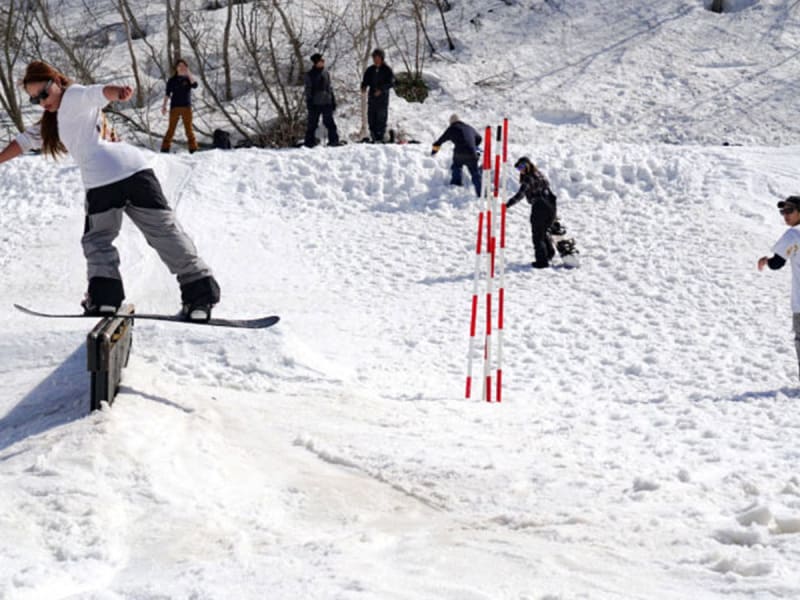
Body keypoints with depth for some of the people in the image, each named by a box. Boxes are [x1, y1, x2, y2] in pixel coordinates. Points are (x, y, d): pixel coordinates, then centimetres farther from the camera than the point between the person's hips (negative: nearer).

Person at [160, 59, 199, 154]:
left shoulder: (188, 79, 7)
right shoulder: (172, 80, 6)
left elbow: (195, 86, -14)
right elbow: (167, 94, 6)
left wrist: (188, 73, -16)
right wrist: (164, 106, -2)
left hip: (187, 107, 1)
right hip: (175, 107, -1)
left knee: (189, 128, 1)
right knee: (171, 128, -4)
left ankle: (193, 149, 2)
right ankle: (165, 148, -5)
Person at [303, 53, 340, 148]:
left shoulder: (326, 72, 12)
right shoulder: (310, 74, 1)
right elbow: (308, 89, -1)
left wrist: (333, 100, 13)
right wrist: (309, 102, -9)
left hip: (326, 103, 3)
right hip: (315, 103, -3)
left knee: (329, 122, 0)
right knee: (312, 123, 2)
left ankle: (334, 140, 3)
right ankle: (310, 142, 7)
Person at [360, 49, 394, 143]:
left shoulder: (387, 70, 0)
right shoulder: (370, 70, 13)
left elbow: (391, 83, -6)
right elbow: (365, 80, 15)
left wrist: (381, 89, -20)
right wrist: (363, 87, -8)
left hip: (382, 97, -4)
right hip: (372, 97, 4)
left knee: (381, 118, -8)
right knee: (371, 118, 1)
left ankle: (380, 138, -8)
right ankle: (374, 138, 6)